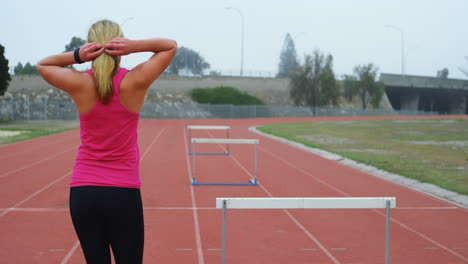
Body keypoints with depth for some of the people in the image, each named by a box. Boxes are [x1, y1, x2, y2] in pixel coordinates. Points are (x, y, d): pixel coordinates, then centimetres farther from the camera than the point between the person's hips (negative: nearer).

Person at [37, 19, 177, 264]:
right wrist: (135, 46, -11)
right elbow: (171, 46, 7)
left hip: (82, 191, 1)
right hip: (124, 193, -1)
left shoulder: (80, 84, -6)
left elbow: (42, 65, 15)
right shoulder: (135, 82, -8)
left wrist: (76, 56, -4)